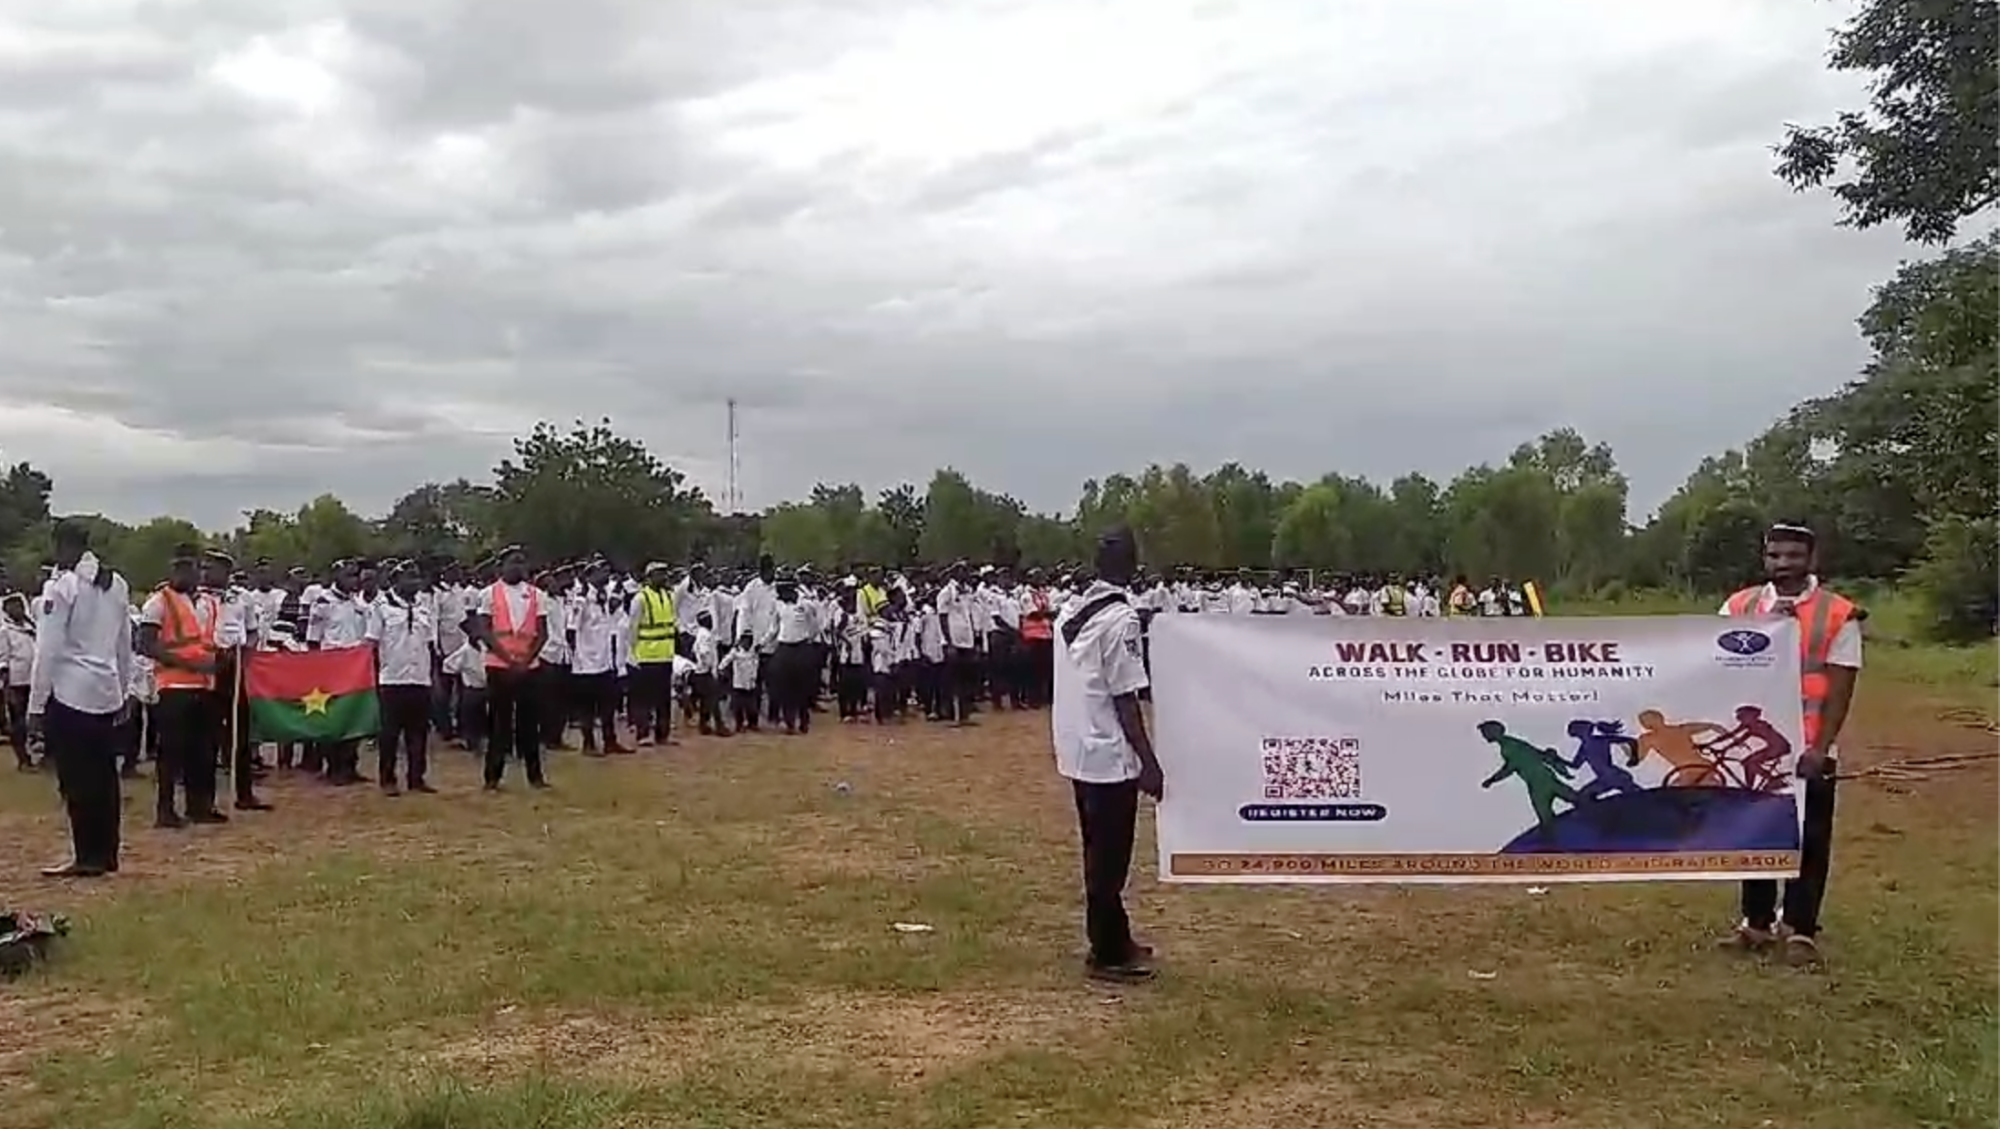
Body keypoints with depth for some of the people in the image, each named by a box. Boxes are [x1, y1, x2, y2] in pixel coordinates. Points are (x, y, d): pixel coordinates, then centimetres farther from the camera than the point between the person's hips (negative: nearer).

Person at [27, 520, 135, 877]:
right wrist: (122, 691, 20)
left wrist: (36, 703, -7)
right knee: (103, 776, 10)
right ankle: (106, 854, 14)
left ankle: (88, 857, 1)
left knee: (76, 779, -1)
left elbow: (49, 649, -12)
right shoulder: (117, 584, 8)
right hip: (106, 692, 6)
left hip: (69, 692, -6)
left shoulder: (61, 586, -11)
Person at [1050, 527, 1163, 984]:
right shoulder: (1120, 618, -16)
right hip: (1110, 755, -9)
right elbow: (1124, 699, -18)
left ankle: (1114, 940, 28)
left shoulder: (1070, 611, 9)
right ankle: (1108, 954, 8)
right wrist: (1149, 762, -15)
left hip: (1078, 750, 9)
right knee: (1109, 857, 0)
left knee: (1101, 852, 17)